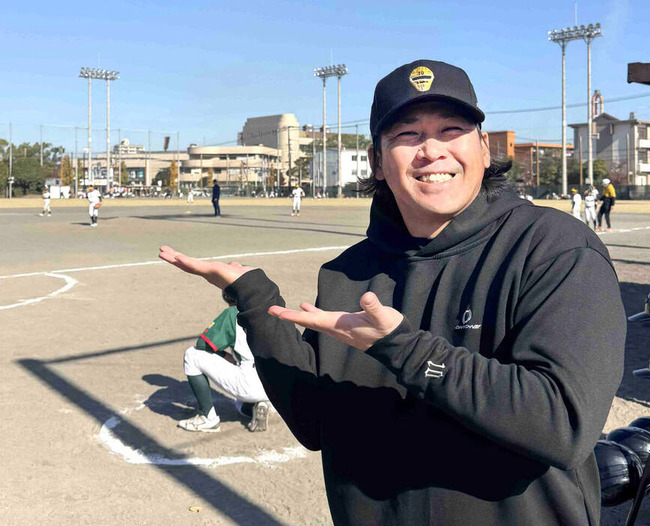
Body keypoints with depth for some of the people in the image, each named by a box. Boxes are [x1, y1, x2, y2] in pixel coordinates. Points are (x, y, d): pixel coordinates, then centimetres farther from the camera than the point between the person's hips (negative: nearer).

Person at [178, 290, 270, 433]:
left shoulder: (233, 313, -1)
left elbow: (202, 344, -2)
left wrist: (226, 356, 11)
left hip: (249, 386, -8)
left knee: (192, 355, 4)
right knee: (241, 404, 41)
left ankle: (208, 418, 4)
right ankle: (257, 406, 5)